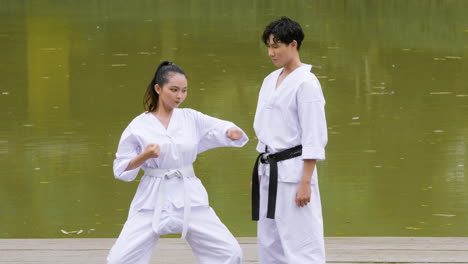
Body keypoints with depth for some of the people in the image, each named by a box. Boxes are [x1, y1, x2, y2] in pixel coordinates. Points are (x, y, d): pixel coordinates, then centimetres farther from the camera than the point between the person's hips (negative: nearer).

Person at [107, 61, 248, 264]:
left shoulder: (191, 118, 3)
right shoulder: (139, 126, -3)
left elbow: (221, 130, -6)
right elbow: (121, 169, 0)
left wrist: (233, 132, -29)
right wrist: (144, 156, -18)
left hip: (189, 198, 2)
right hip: (153, 200, -2)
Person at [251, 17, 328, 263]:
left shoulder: (306, 83, -12)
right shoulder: (270, 81, 13)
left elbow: (314, 137, -15)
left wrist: (305, 183, -18)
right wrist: (261, 171, 17)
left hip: (293, 171, -9)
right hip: (270, 172, 9)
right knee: (270, 243, 12)